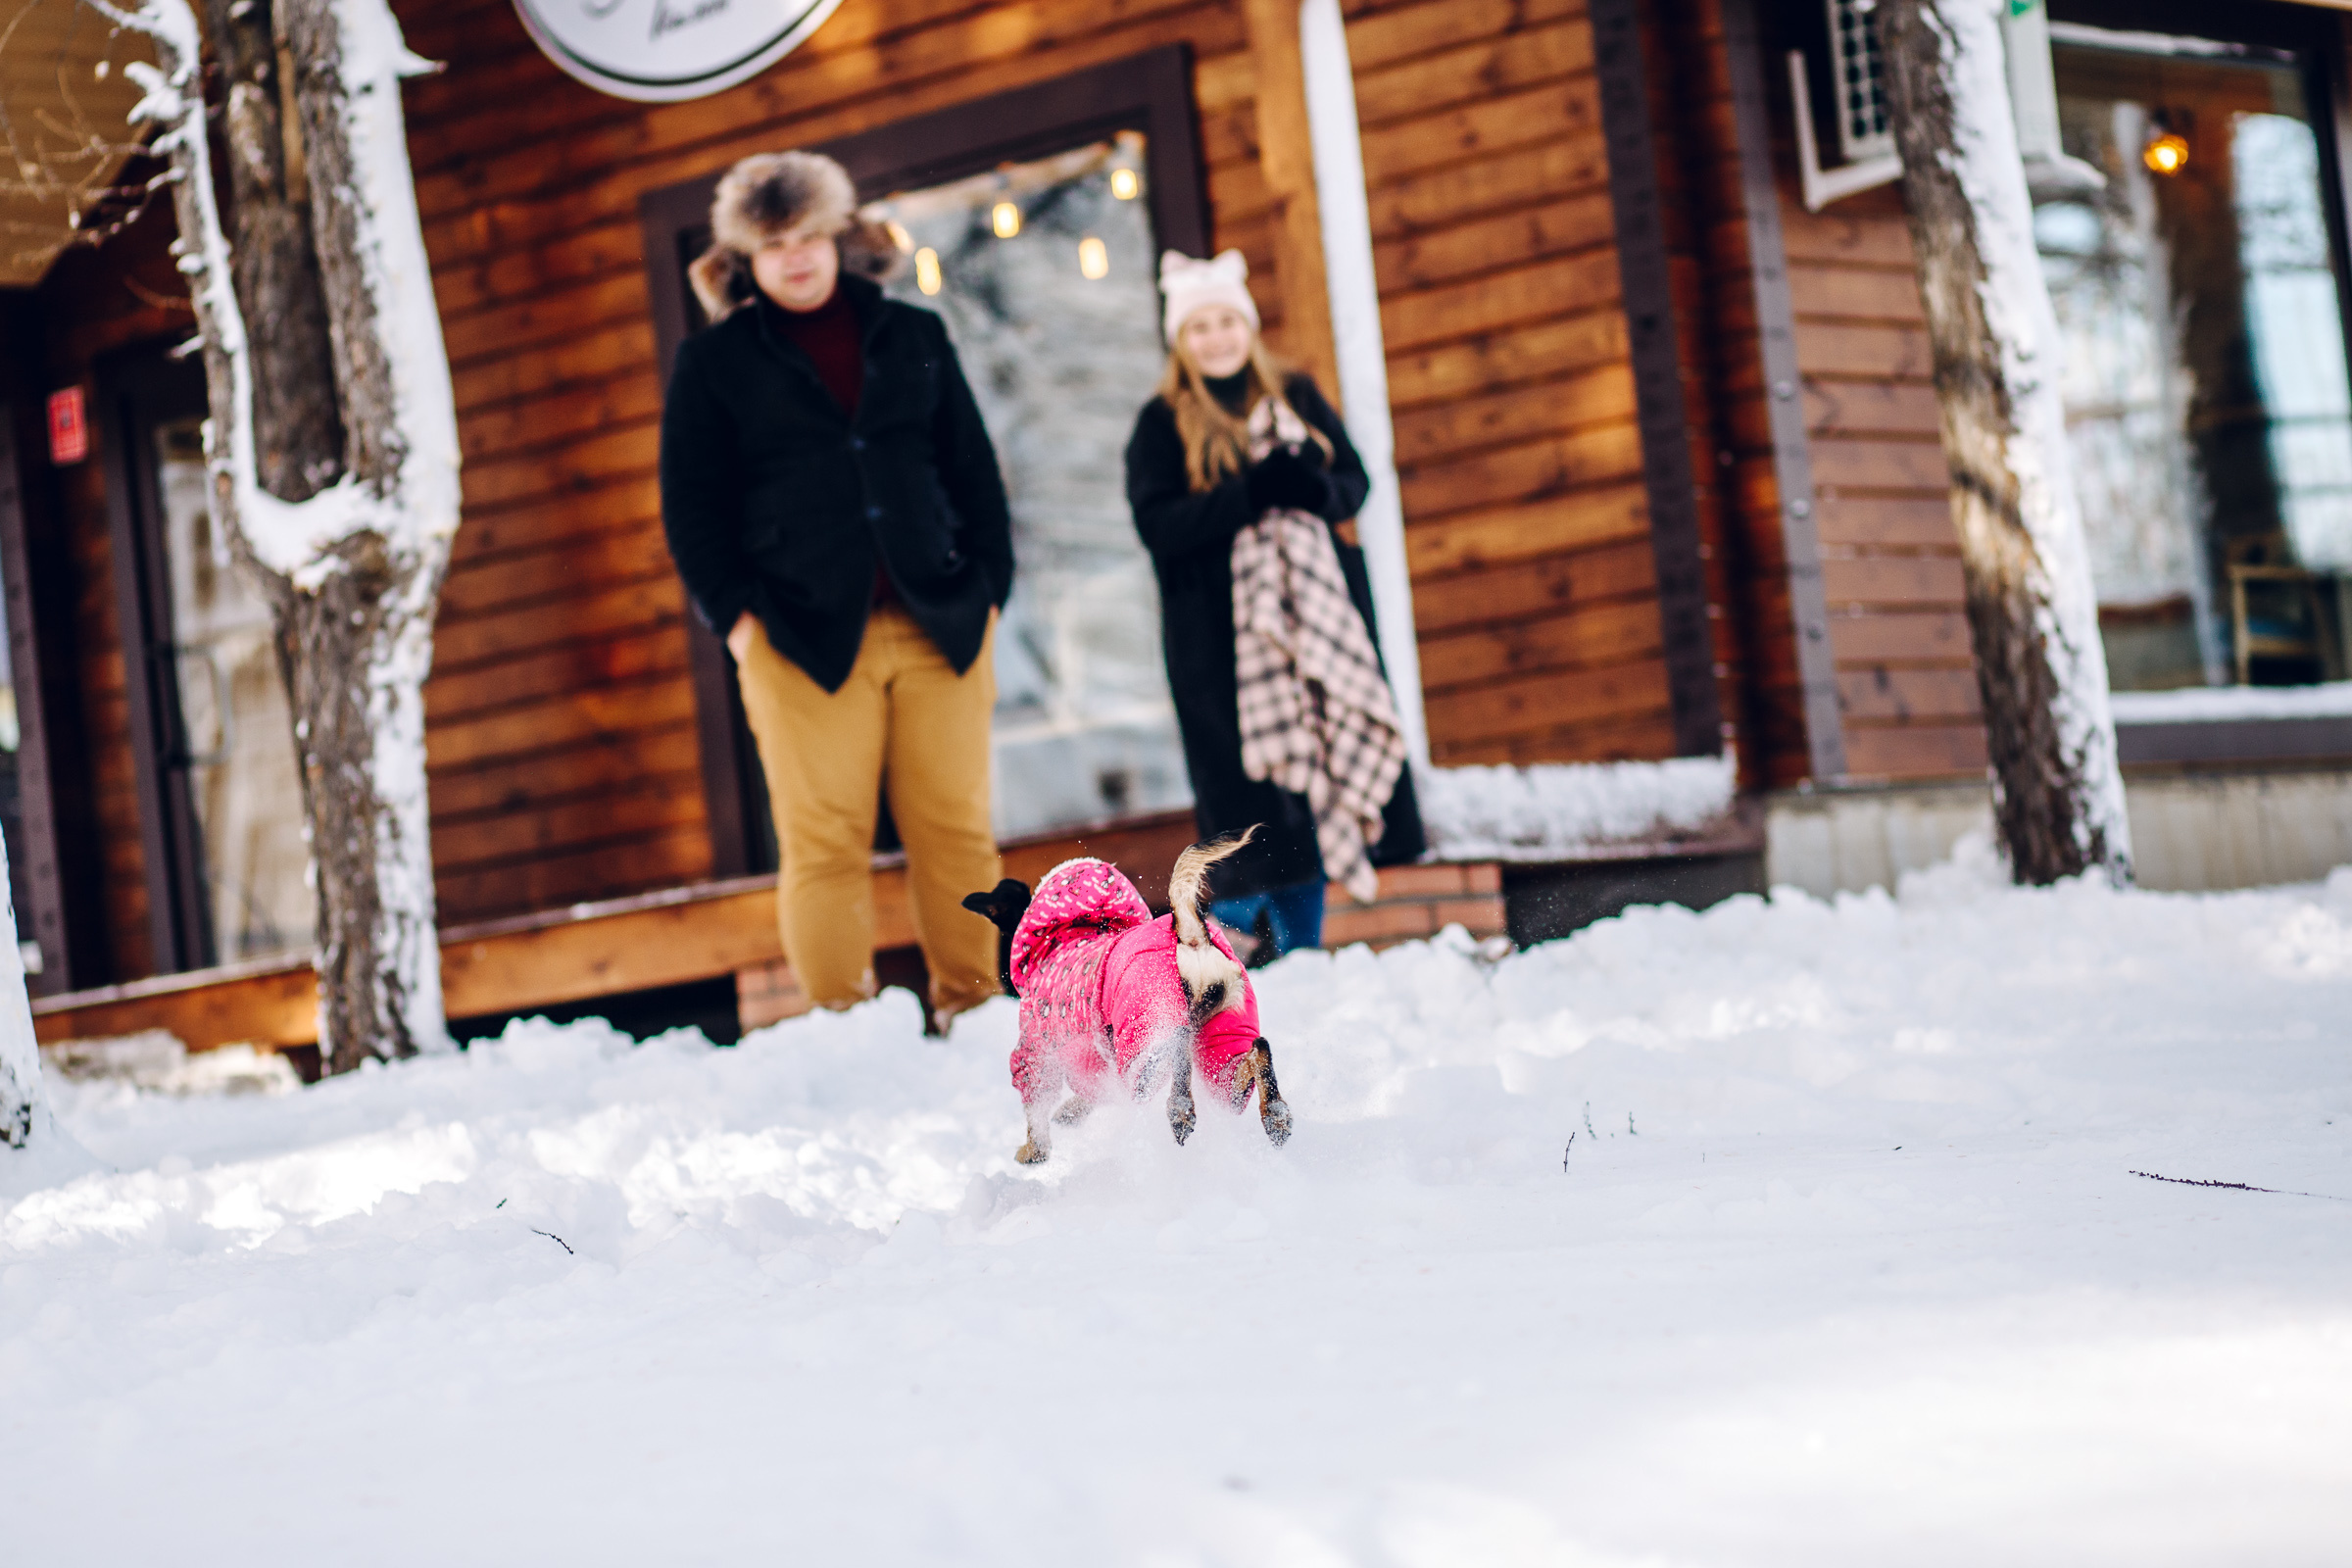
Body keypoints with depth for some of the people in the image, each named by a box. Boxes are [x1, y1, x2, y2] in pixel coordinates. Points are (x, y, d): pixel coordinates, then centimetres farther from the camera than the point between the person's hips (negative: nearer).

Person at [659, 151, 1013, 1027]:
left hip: (938, 625, 2)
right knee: (824, 840, -5)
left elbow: (973, 470, 16)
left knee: (957, 828, 0)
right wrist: (734, 615, -3)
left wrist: (988, 589, 7)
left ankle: (972, 1003, 8)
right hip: (804, 634, -2)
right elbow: (691, 503, 7)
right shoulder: (713, 363, 8)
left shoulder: (914, 339, 14)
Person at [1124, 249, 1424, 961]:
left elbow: (1354, 478, 8)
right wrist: (1249, 494, -21)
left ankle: (1301, 945, 10)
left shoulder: (1297, 399, 12)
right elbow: (1158, 524, -11)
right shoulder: (1163, 424, 1)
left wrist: (1314, 490, -15)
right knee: (1244, 781, -8)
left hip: (1312, 611, 4)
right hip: (1220, 631, -4)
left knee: (1318, 772, 2)